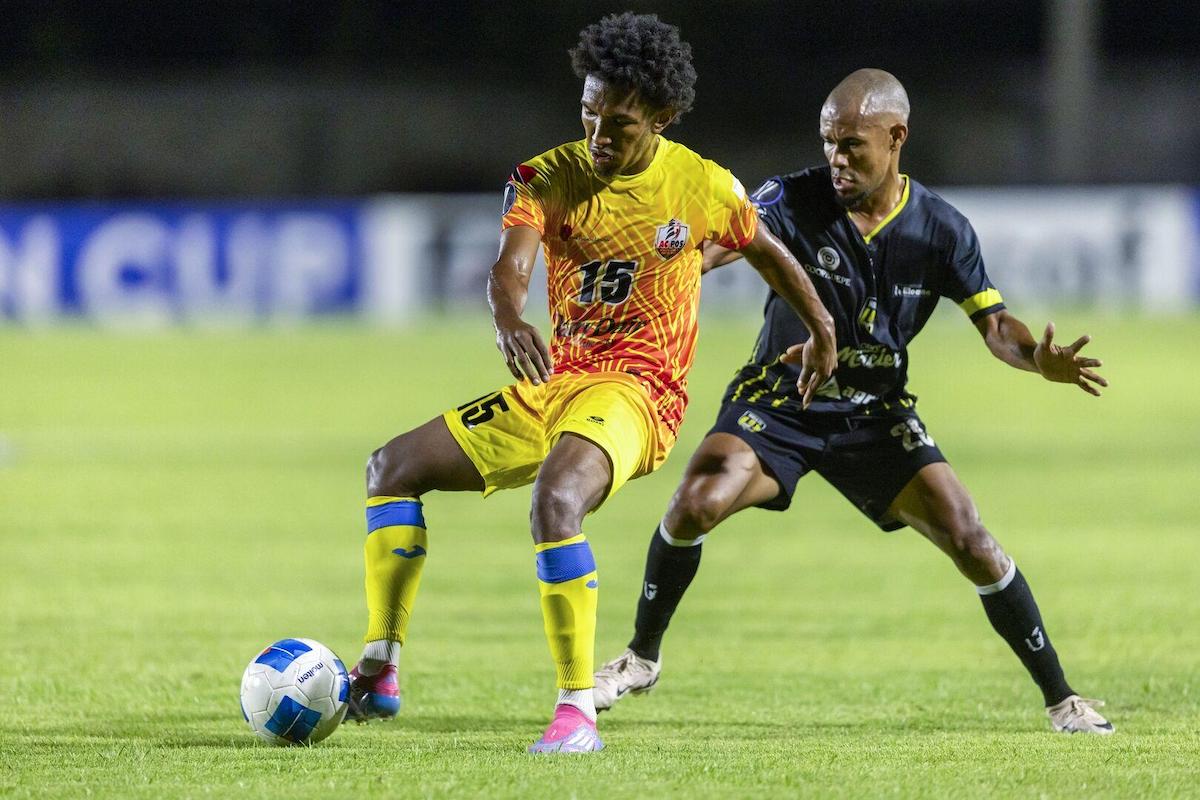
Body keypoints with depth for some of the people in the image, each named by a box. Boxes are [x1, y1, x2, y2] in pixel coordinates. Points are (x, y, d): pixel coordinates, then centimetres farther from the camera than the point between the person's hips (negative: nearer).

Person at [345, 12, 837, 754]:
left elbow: (768, 251, 14)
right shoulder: (548, 177, -3)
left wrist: (822, 331, 27)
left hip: (638, 392, -6)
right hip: (553, 385, 6)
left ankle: (578, 712, -35)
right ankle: (379, 676, 8)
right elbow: (510, 267, -21)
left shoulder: (704, 186, -6)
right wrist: (509, 320, -44)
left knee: (556, 495, -36)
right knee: (393, 465, 7)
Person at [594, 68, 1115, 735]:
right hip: (777, 404, -1)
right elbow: (721, 245, -30)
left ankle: (1061, 698, 3)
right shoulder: (794, 200, -15)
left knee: (970, 540, -12)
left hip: (876, 416, 1)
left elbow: (995, 323, -5)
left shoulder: (942, 230, -8)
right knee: (695, 504, -24)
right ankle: (642, 659, 1)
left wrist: (1040, 358, -28)